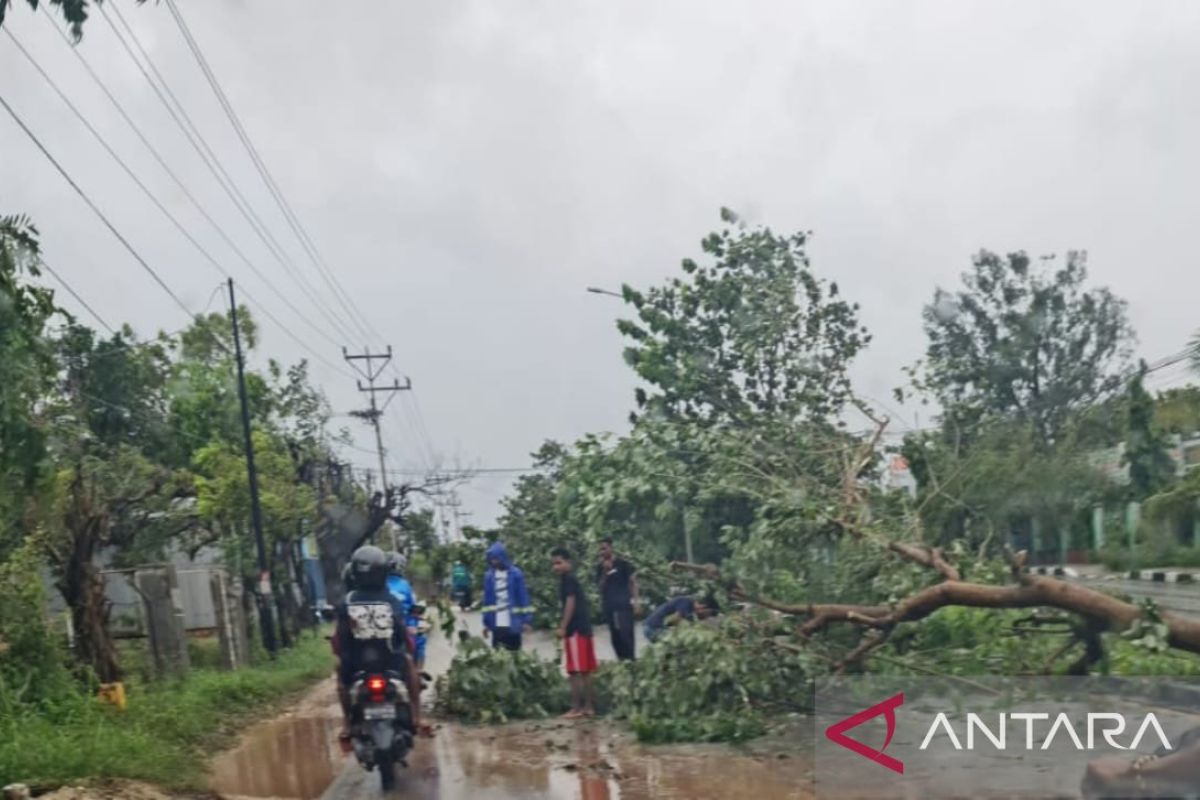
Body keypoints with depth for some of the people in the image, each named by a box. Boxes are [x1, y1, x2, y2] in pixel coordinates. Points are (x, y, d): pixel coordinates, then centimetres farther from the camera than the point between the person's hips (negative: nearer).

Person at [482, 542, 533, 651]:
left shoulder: (515, 574, -6)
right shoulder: (489, 576, 5)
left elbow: (524, 598, -5)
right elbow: (487, 601, 10)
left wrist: (527, 620, -10)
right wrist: (486, 623, 8)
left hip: (513, 624, -3)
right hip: (496, 625, 3)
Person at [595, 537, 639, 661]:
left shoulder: (622, 564, -1)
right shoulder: (600, 567, 9)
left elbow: (633, 581, 0)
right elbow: (600, 585, 2)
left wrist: (636, 599, -9)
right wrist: (605, 571, -11)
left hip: (624, 604, -4)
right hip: (608, 606, 4)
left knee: (626, 634, -11)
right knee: (615, 636, 7)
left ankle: (630, 660, -7)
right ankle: (621, 660, 16)